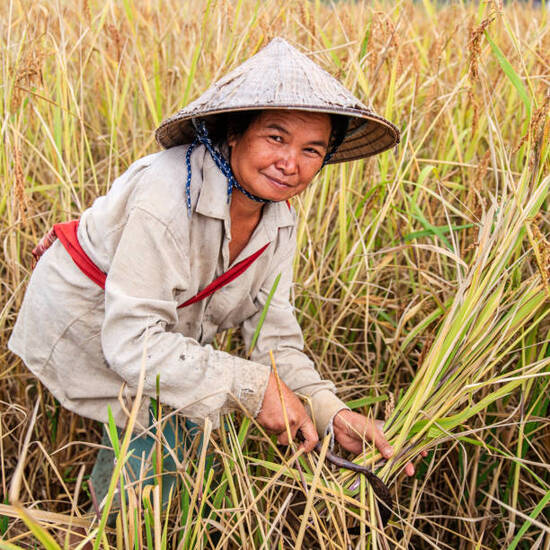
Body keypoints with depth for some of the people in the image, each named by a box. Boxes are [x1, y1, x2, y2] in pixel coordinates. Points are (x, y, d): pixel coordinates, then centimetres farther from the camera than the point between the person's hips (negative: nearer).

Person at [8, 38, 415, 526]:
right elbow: (132, 339, -37)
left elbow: (271, 329, -13)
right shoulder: (169, 193, -37)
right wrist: (251, 385, -39)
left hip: (167, 334, 7)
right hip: (86, 318, -7)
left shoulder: (279, 215, -12)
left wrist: (329, 410, -29)